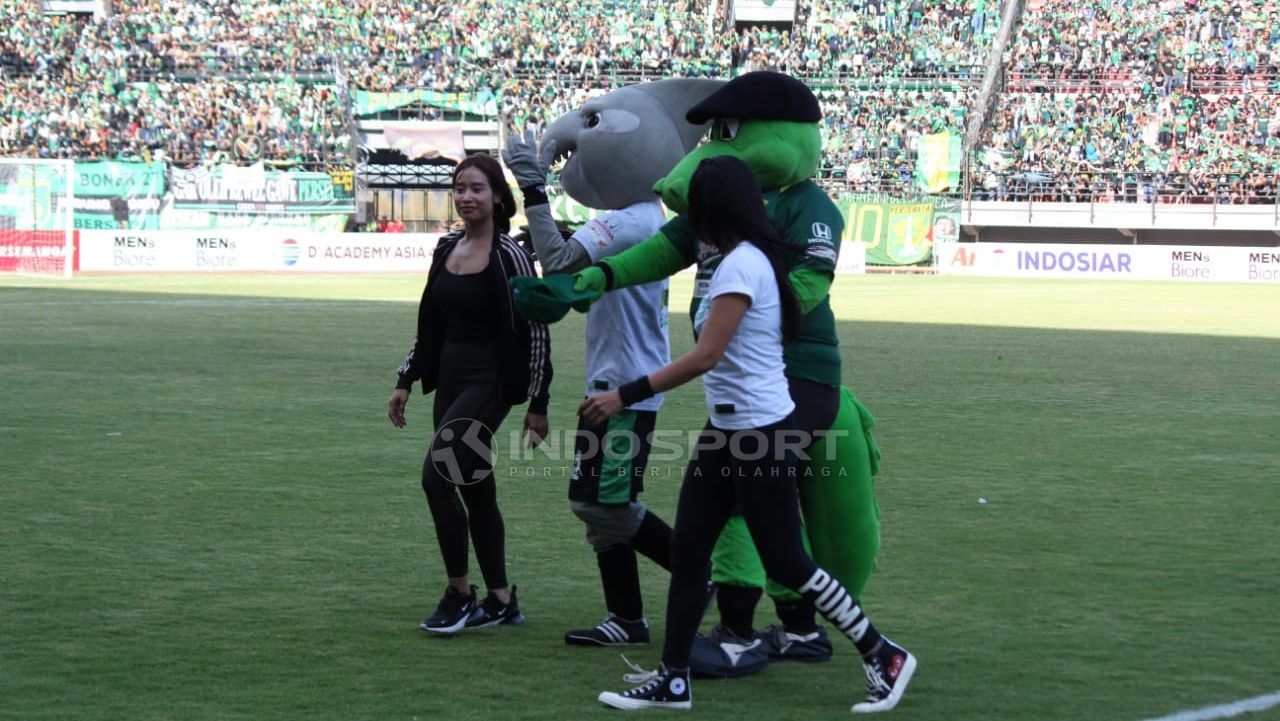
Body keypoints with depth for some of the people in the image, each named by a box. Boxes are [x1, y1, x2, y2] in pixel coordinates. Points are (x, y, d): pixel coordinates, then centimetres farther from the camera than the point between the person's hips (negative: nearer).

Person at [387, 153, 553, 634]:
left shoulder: (509, 256, -11)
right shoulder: (447, 250, 9)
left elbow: (536, 330, -9)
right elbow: (429, 324, 18)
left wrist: (538, 403, -10)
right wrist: (406, 380, 13)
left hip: (490, 382, -7)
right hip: (449, 378, 7)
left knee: (437, 476, -17)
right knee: (476, 489, 9)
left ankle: (459, 593, -5)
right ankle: (501, 600, 17)